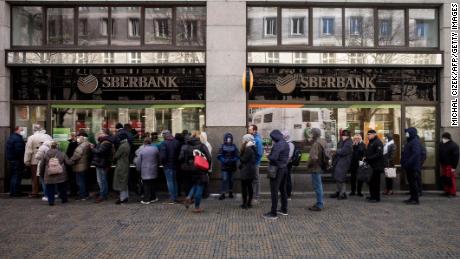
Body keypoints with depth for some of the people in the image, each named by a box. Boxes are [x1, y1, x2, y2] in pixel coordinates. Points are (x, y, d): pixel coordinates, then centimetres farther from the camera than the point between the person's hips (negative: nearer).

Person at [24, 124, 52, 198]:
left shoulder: (31, 138, -7)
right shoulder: (48, 137, 1)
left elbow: (28, 151, -8)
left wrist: (26, 161, 0)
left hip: (35, 161, -3)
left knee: (35, 178, 7)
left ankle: (35, 193, 11)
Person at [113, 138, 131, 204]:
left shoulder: (122, 146, -21)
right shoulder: (127, 144, 8)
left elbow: (116, 156, -14)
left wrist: (115, 160, 6)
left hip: (121, 167, -9)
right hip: (126, 166, 9)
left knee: (121, 182, 0)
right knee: (125, 182, 16)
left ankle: (122, 198, 6)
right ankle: (126, 197, 24)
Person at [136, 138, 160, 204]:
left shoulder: (141, 151, -8)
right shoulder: (155, 149, -1)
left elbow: (138, 162, -4)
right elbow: (159, 159, 10)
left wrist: (138, 169, 10)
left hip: (145, 172, -3)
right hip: (153, 171, 3)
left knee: (146, 185, 2)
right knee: (152, 184, 15)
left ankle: (146, 199, 5)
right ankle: (153, 197, 23)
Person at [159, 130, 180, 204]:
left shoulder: (164, 143, -15)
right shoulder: (176, 142, 2)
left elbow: (162, 156, -19)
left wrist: (163, 162, -1)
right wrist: (177, 161, 13)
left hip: (168, 165, -6)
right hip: (175, 165, 6)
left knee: (170, 181, 1)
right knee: (174, 181, 17)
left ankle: (172, 198, 4)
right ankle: (175, 197, 22)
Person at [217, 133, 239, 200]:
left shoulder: (234, 146, 5)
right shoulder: (222, 146, 1)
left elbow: (237, 156, 4)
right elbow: (219, 156, -3)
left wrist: (233, 160, -13)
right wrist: (224, 160, -17)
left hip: (232, 166, 2)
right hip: (224, 166, -2)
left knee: (231, 179, 11)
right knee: (224, 179, -9)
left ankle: (230, 193, 23)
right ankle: (223, 193, -4)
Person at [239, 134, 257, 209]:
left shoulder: (248, 149, -18)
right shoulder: (252, 148, 11)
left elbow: (244, 159, -18)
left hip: (246, 171, -9)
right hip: (252, 170, 9)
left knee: (244, 187, -2)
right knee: (249, 186, 14)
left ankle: (245, 203, 1)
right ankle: (249, 203, 20)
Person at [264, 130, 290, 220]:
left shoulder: (277, 145, -20)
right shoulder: (286, 144, 9)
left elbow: (273, 157, -27)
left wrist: (268, 156, -7)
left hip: (277, 169, -9)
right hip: (284, 168, 9)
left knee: (274, 191, -3)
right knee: (283, 189, 18)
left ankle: (273, 213, 2)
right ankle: (284, 210, 28)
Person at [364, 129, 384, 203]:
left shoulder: (378, 142, -12)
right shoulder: (370, 142, 18)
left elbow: (378, 154, -22)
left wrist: (368, 158, -22)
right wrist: (365, 157, 5)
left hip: (376, 166, -9)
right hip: (371, 165, 9)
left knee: (375, 182, -4)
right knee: (370, 181, 13)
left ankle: (376, 197, 3)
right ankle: (372, 196, 23)